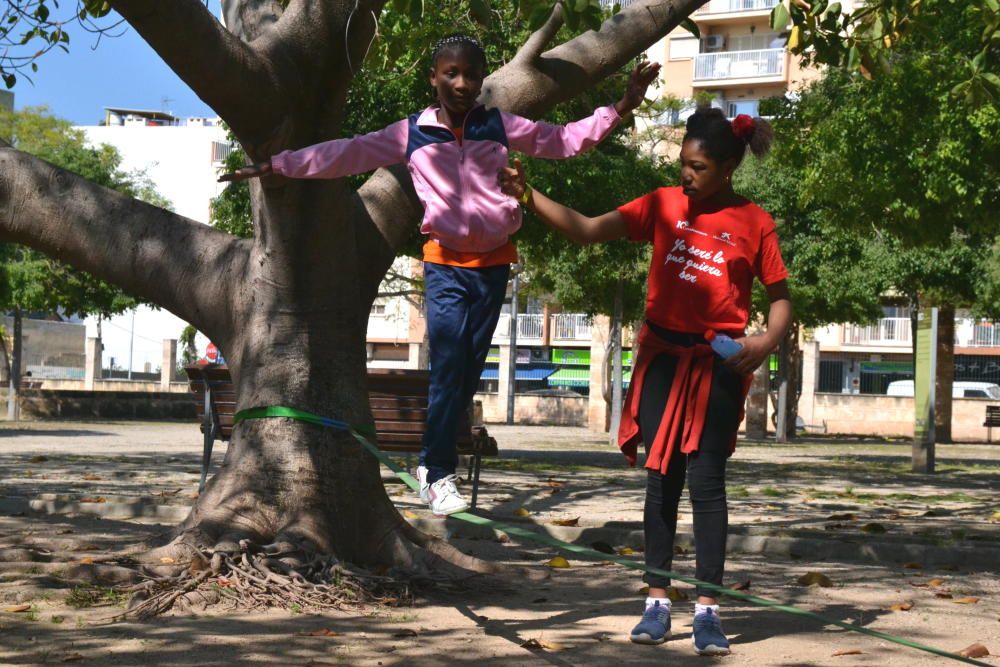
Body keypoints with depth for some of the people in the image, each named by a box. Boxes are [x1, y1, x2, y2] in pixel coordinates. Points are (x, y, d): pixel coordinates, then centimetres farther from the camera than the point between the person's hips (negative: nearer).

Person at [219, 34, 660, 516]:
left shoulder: (500, 127, 5)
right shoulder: (411, 134, 1)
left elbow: (565, 140, 9)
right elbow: (345, 155, -1)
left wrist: (621, 107, 1)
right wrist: (273, 166, -4)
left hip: (494, 263, 2)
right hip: (445, 264, -2)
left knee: (468, 371, 6)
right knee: (447, 369, -11)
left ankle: (431, 462, 19)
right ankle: (440, 476, -5)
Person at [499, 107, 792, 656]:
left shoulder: (753, 223, 0)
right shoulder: (663, 205, 4)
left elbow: (780, 297, 6)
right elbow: (587, 230, -1)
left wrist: (767, 341, -13)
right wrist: (528, 197, -12)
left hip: (718, 364, -2)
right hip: (662, 357, 2)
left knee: (706, 480, -6)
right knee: (661, 478, 4)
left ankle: (708, 608, 0)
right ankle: (657, 600, 12)